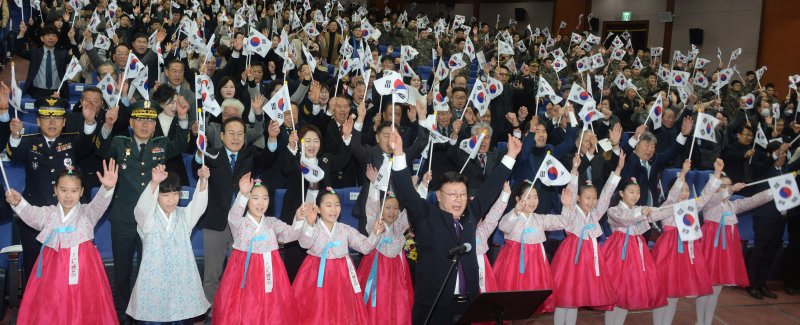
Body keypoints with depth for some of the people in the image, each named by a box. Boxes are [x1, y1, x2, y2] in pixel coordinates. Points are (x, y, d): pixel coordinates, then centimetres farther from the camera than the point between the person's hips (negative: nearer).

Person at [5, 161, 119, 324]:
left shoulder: (87, 213, 1)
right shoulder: (48, 213, 6)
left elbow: (99, 204, -17)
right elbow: (32, 215, -10)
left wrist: (107, 188, -38)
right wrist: (18, 203, -31)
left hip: (82, 266, -2)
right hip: (54, 266, 2)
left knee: (82, 306, 0)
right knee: (51, 309, 6)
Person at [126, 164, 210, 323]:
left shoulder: (184, 216, 6)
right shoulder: (148, 218, -3)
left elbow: (199, 203, -11)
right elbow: (142, 207, -25)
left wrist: (203, 180, -31)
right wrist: (154, 183, -44)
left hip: (181, 279, 2)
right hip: (154, 280, -2)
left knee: (182, 313, 4)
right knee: (152, 315, 0)